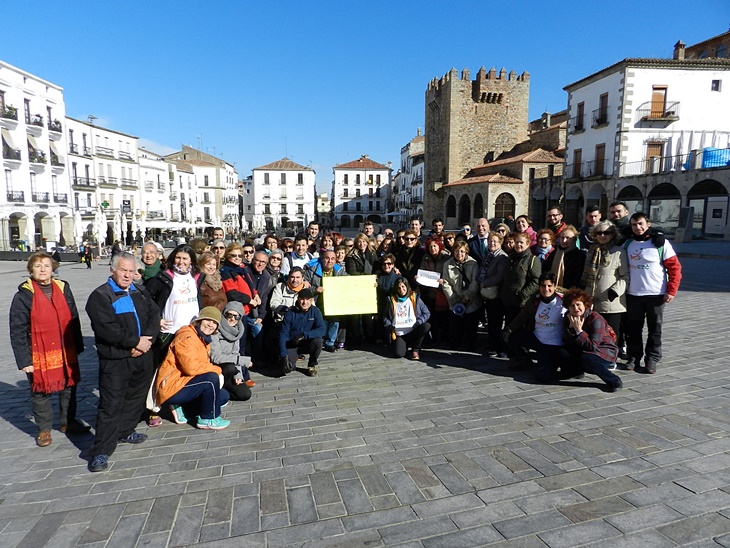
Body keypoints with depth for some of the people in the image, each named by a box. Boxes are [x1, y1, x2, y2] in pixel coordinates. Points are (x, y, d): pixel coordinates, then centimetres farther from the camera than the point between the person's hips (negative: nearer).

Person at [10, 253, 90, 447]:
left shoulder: (63, 288, 3)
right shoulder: (24, 295, -7)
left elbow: (74, 320, 7)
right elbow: (17, 331, -8)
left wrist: (78, 347, 7)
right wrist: (24, 360, -11)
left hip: (66, 352, 3)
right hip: (40, 355, -3)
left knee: (69, 388, 14)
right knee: (41, 393, 9)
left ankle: (68, 422, 32)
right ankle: (44, 429, 27)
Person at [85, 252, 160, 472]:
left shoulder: (140, 292, 11)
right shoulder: (100, 296, -9)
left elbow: (154, 314, 4)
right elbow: (107, 329, -20)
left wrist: (147, 339, -13)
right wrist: (136, 341, -16)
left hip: (142, 356, 7)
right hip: (114, 360, -6)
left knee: (136, 397, 18)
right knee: (111, 405, -4)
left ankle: (125, 431, 37)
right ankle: (101, 451, 5)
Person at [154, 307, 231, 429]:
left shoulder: (204, 340, 14)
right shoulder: (187, 336, -16)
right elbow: (191, 367, -27)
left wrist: (213, 369, -9)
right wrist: (216, 369, -15)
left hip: (183, 384, 10)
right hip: (171, 387, -10)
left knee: (223, 396, 7)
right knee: (211, 379, -28)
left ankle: (182, 408, 10)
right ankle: (209, 419, -10)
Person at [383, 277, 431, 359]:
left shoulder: (415, 298, 6)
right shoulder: (392, 300, 9)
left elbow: (427, 313, 1)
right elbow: (385, 318, 11)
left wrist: (417, 323, -13)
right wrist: (390, 327, -7)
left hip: (413, 331, 1)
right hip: (398, 333, -1)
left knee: (426, 326, -30)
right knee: (399, 354, -27)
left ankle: (415, 349, -8)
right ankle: (405, 345, 11)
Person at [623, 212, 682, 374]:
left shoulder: (661, 243, -5)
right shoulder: (628, 244, 6)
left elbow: (675, 268, -5)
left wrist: (671, 291, -11)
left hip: (656, 294, -3)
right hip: (633, 294, 3)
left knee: (655, 329, 5)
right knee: (633, 328, 8)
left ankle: (651, 360, 16)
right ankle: (634, 357, 19)